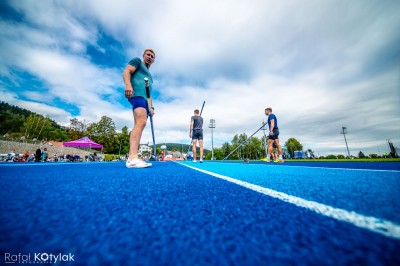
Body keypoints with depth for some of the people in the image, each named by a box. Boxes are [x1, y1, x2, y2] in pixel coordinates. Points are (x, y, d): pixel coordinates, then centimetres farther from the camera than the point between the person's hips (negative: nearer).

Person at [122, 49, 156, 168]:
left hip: (144, 99, 8)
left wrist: (151, 107, 21)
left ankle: (132, 158, -5)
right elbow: (126, 72, 0)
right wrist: (128, 84, -20)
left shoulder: (149, 75, 39)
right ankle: (132, 158, -37)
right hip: (136, 94, -8)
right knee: (141, 122, -29)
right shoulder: (137, 61, 19)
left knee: (139, 125, -3)